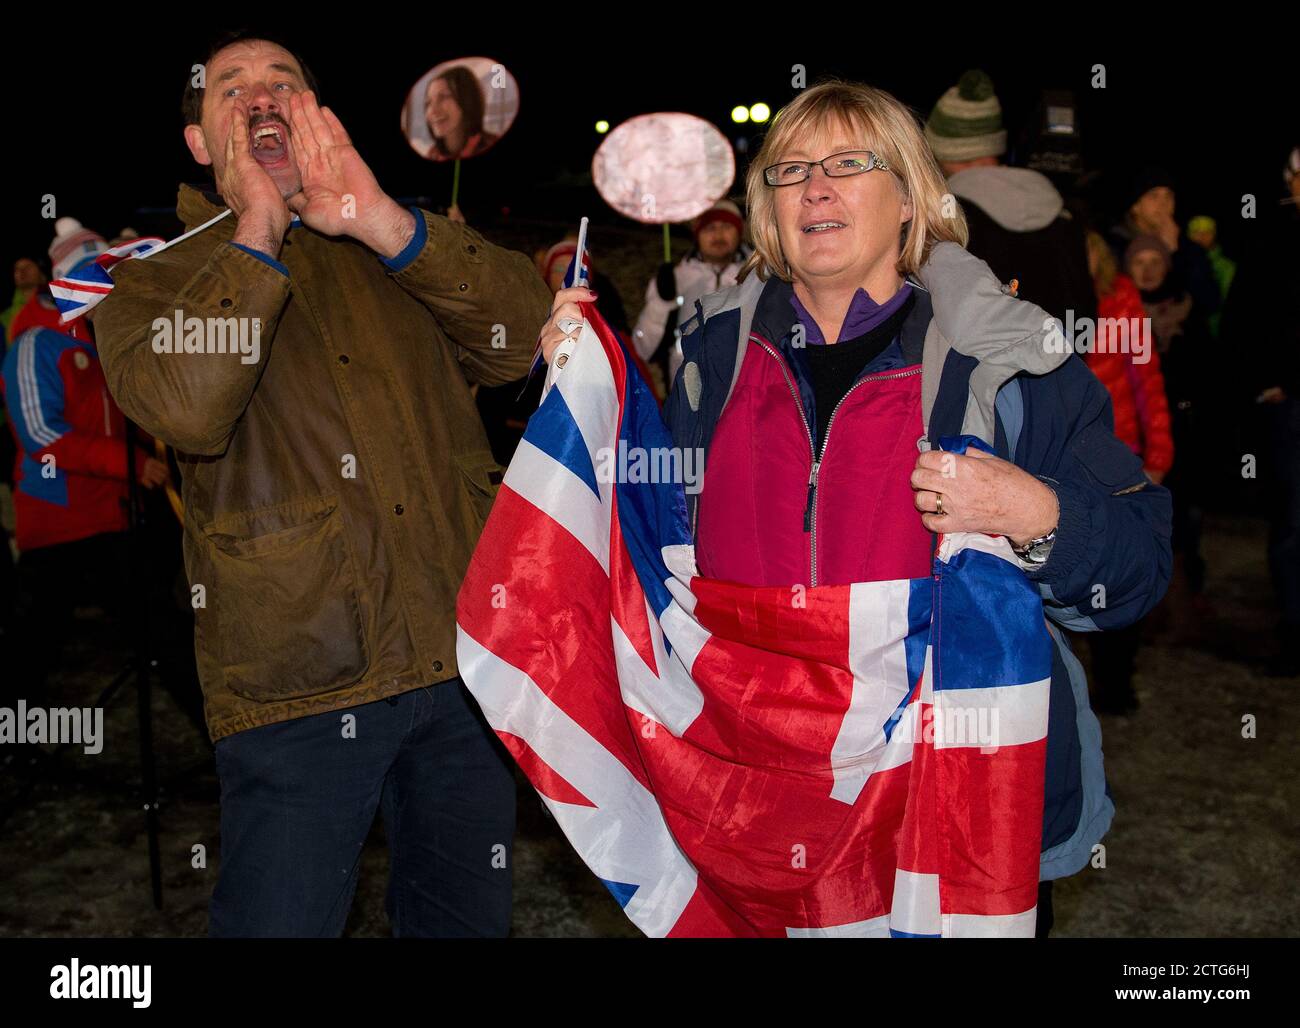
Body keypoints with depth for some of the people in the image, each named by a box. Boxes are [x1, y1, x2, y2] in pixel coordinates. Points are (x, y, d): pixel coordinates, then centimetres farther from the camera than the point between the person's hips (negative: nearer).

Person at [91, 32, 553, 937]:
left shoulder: (394, 250, 13)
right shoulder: (155, 275, 6)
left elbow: (520, 338, -5)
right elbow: (187, 406, -17)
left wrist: (381, 219, -15)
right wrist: (257, 229, -10)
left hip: (466, 656, 3)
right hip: (297, 682, -3)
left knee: (468, 916, 17)